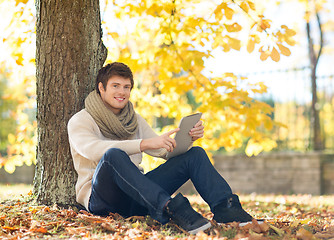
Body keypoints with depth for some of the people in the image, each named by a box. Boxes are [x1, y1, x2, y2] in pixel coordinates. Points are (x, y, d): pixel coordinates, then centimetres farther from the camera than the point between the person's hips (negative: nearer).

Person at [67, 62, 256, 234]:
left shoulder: (135, 120, 19)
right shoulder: (80, 121, -2)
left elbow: (164, 150, 13)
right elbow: (94, 150, -23)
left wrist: (187, 137, -10)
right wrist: (145, 143, -34)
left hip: (138, 195, 6)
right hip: (101, 198, -6)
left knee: (195, 154, -5)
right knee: (114, 155, -38)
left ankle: (225, 208, -27)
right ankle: (172, 208, -49)